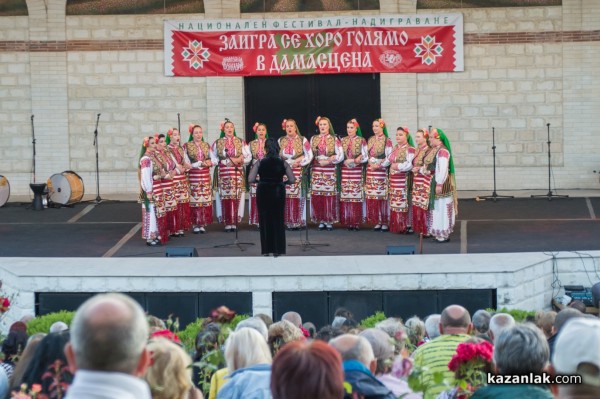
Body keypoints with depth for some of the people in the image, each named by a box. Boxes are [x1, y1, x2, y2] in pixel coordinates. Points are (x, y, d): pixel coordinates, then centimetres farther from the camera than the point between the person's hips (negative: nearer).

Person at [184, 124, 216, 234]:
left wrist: (210, 162, -10)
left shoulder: (206, 145, 13)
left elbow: (215, 159, 12)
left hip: (205, 176, 4)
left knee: (205, 200, 1)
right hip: (193, 176, -4)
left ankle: (203, 224, 7)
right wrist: (201, 163, -14)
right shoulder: (187, 146, 0)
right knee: (194, 200, -6)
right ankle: (195, 224, -1)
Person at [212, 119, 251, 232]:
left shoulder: (241, 142, 10)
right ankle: (227, 223, -5)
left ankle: (234, 222, -1)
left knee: (236, 198, -5)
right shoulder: (217, 143, 9)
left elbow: (248, 157, 8)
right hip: (223, 173, -1)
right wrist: (228, 161, -2)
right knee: (225, 198, -7)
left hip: (237, 172, 1)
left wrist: (239, 160, -10)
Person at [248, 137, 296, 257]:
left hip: (263, 193, 0)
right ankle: (277, 250, 9)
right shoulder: (283, 163, -2)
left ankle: (266, 250, 9)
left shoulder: (259, 163, -5)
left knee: (265, 220, 9)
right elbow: (292, 180, -6)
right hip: (278, 192, 1)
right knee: (278, 221, 10)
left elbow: (250, 179, -12)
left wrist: (259, 180, 6)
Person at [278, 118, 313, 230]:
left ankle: (298, 221, -5)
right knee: (286, 197, -3)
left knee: (298, 196, -7)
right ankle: (288, 221, -1)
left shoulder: (302, 140, 4)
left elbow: (309, 155, 1)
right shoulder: (281, 141, 12)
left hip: (298, 172, -2)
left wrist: (299, 162, -9)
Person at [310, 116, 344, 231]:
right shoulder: (313, 139, 13)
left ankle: (329, 221, -1)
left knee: (329, 195, -7)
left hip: (330, 171, -2)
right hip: (316, 170, 2)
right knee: (317, 196, -3)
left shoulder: (334, 139, 5)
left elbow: (340, 156, -1)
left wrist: (328, 161, -9)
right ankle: (321, 220, 4)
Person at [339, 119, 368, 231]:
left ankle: (356, 222, -3)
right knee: (345, 196, -3)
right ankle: (347, 222, 1)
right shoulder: (343, 140, 12)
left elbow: (365, 157, 0)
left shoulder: (362, 141, 3)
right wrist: (347, 161, -9)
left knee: (356, 196, -6)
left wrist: (352, 160, -10)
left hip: (357, 171, -3)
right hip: (345, 171, 3)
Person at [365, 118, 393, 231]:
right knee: (372, 197, 3)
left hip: (382, 171, -6)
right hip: (371, 170, 6)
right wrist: (371, 163, 1)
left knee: (382, 197, -8)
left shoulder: (387, 141, -4)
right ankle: (377, 221, 9)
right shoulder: (370, 140, 15)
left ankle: (385, 222, -4)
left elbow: (389, 158, -8)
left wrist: (379, 165, -13)